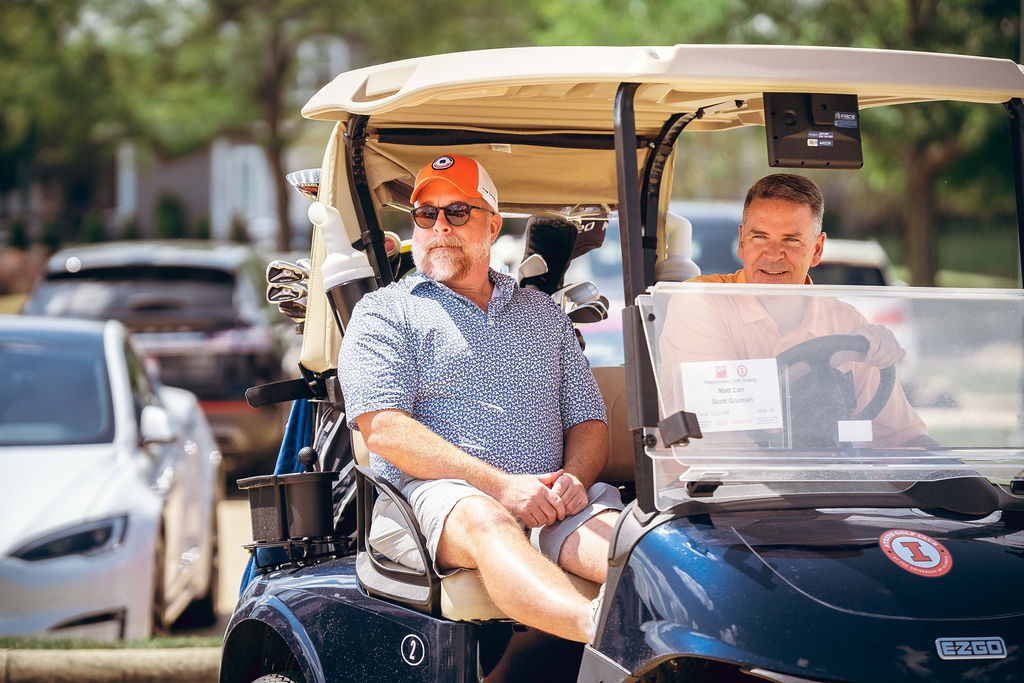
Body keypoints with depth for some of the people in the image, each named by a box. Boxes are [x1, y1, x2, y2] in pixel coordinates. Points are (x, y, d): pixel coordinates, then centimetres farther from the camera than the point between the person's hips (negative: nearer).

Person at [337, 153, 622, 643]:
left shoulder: (545, 314, 27)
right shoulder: (384, 313, 11)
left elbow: (589, 422, 22)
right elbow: (385, 429, -4)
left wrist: (574, 478, -5)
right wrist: (500, 485, -14)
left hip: (549, 499, 4)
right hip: (428, 494, -4)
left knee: (616, 529, -29)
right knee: (486, 520, -39)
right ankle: (599, 628, -66)